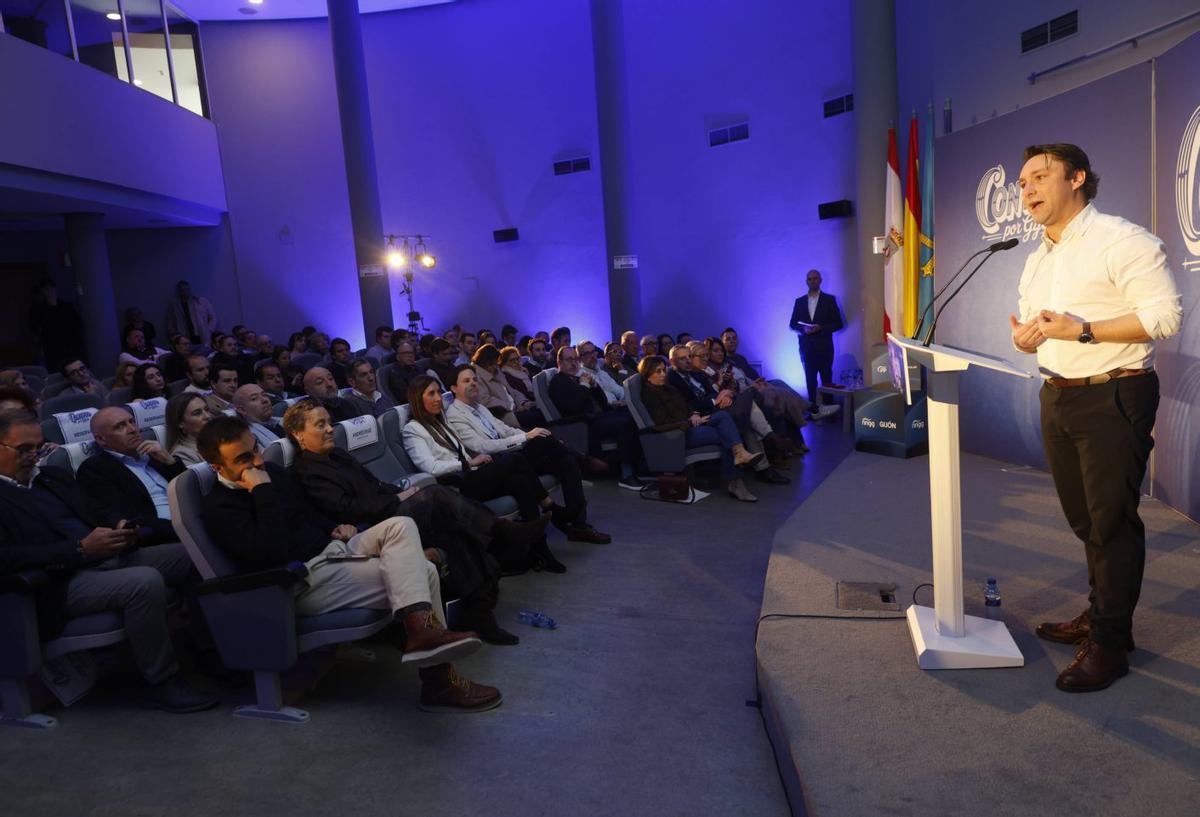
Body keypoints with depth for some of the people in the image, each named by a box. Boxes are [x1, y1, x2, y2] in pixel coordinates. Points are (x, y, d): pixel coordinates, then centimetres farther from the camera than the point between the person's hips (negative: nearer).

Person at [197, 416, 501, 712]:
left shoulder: (272, 472, 13)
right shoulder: (220, 507, -13)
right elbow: (272, 552, -28)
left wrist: (334, 528, 9)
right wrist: (263, 492, -25)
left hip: (332, 548, 9)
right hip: (304, 580, -9)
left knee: (401, 526, -16)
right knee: (418, 573, -18)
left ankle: (424, 630, -24)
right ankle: (439, 680, -17)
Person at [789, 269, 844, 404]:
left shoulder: (829, 299, 4)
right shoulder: (799, 301, 11)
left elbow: (838, 324, 0)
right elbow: (792, 324, 10)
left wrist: (820, 328, -15)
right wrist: (803, 329, -11)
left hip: (824, 346, -2)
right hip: (806, 347, 2)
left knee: (826, 380, -2)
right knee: (810, 380, 3)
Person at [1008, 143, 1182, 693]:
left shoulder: (1121, 240, -10)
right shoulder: (1036, 261, 16)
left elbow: (1165, 315, -17)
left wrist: (1083, 331, -23)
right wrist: (1025, 338, -2)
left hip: (1113, 396, -8)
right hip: (1057, 397, 8)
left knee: (1112, 519, -3)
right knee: (1084, 518, 15)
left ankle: (1109, 642, 5)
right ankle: (1099, 614, 29)